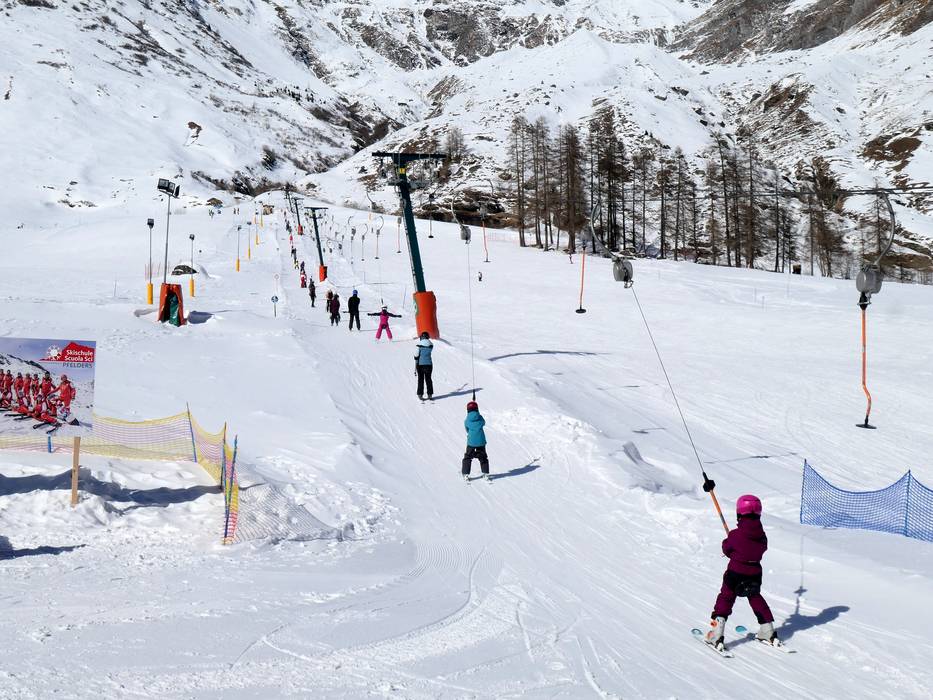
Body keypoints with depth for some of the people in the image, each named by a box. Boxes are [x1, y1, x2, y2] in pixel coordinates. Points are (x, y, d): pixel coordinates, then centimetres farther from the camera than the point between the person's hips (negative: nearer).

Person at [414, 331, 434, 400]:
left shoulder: (419, 344, -10)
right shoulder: (431, 345, -1)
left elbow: (416, 355, -10)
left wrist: (415, 365, -1)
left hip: (420, 364, -2)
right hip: (428, 363, 2)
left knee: (420, 379, 7)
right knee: (428, 379, 10)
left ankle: (420, 395, 7)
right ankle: (430, 395, 8)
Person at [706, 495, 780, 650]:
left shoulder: (735, 535, -18)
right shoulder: (761, 535, -6)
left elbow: (726, 549, -4)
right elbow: (763, 549, 8)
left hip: (736, 573, -4)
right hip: (755, 574, 4)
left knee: (725, 598, 4)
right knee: (756, 598, 24)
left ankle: (716, 635, -6)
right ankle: (769, 633, 29)